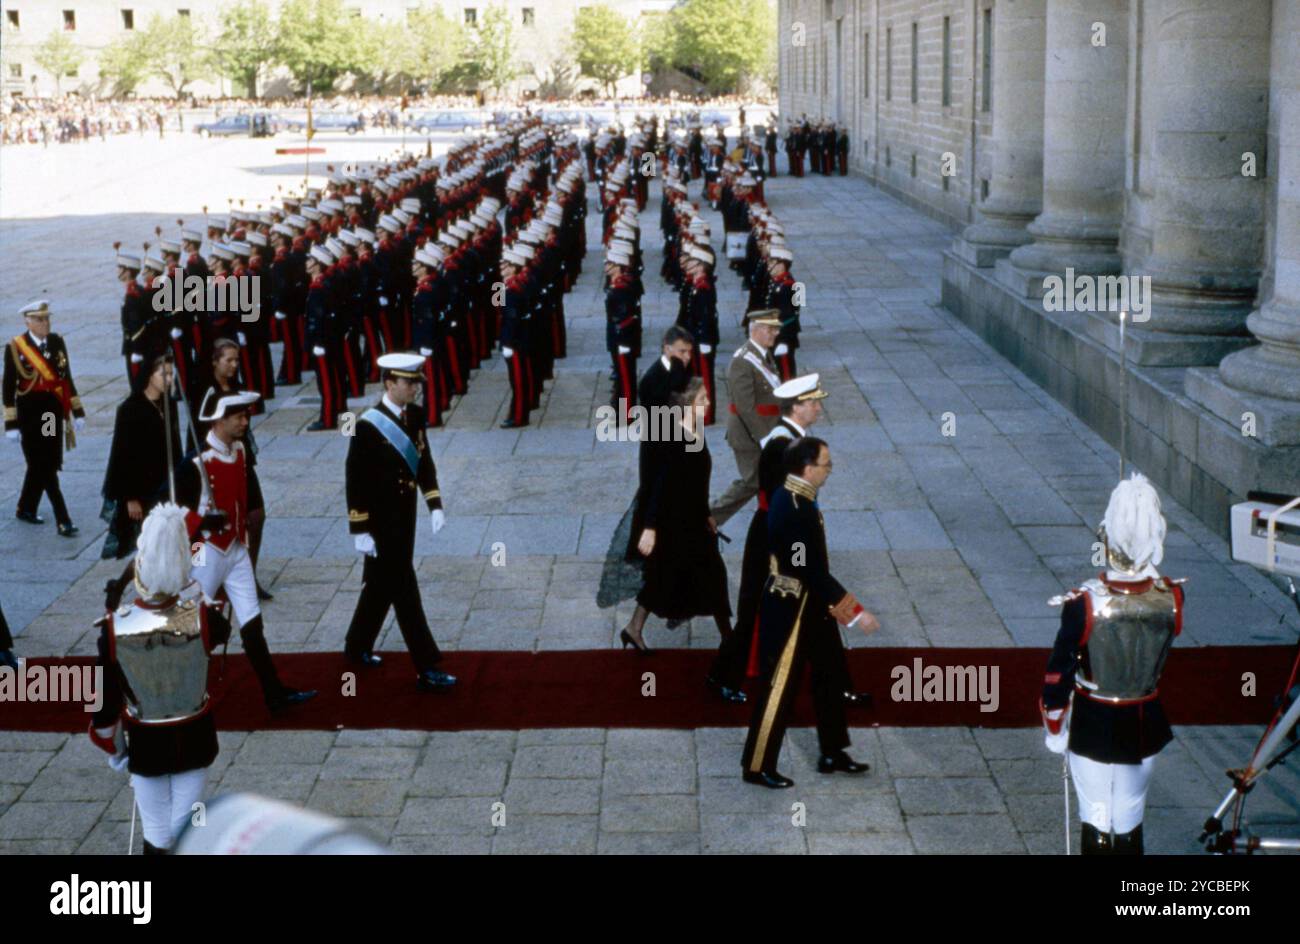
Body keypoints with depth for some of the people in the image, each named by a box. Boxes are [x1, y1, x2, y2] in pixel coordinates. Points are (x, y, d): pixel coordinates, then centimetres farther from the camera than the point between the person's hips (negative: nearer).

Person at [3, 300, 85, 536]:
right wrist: (11, 423, -9)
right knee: (45, 467, -5)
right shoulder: (15, 347, -9)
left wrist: (77, 411, 9)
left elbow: (66, 377, 11)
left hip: (54, 411, 5)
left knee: (40, 464, 15)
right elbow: (9, 387, -7)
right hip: (30, 414, -5)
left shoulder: (56, 342, 4)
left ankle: (26, 508, 34)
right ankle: (63, 521, -6)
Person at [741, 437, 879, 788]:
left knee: (826, 678, 20)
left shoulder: (791, 497, 2)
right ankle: (757, 766, 17)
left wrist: (834, 603, 18)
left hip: (808, 606, 10)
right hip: (790, 612, -10)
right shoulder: (795, 512, -29)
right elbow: (813, 572, -28)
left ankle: (833, 753, 34)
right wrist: (856, 613, -23)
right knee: (780, 689, 3)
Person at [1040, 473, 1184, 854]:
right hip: (1145, 725, 3)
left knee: (1096, 819, 14)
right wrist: (1147, 569, 1)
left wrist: (1054, 729, 0)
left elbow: (1059, 674, -16)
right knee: (1129, 822, 20)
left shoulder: (1084, 604, -26)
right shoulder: (1171, 597, -18)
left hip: (1093, 726, -2)